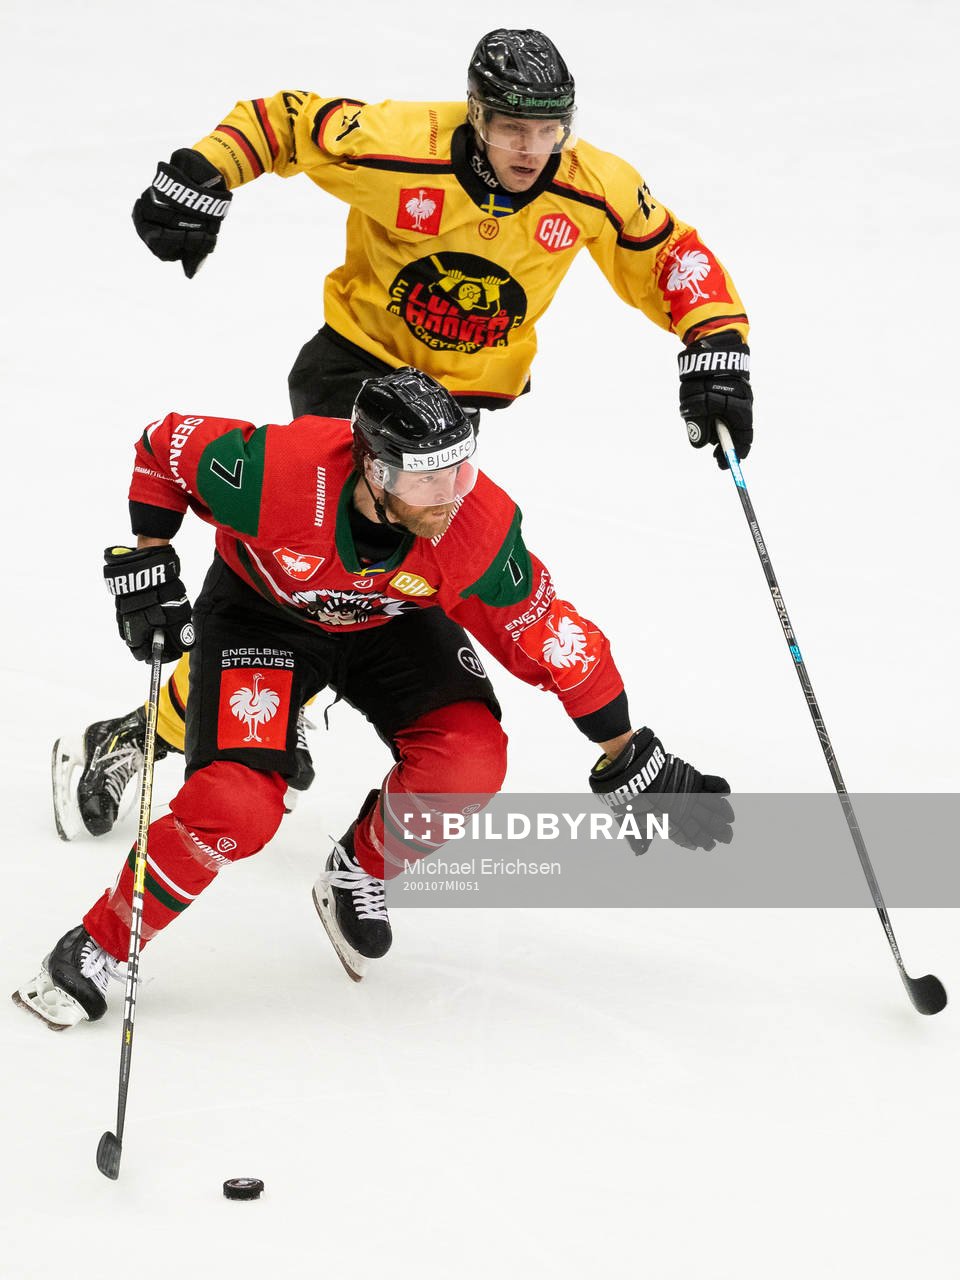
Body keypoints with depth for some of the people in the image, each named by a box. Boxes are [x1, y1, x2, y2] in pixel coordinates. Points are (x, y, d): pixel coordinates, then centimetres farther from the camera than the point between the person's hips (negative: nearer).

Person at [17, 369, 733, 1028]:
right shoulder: (276, 473, -38)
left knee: (470, 761, -24)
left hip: (393, 624, 3)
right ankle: (96, 948, -2)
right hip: (262, 613, -2)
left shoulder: (480, 527, -32)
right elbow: (166, 446, -17)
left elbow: (551, 638, -18)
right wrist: (145, 566, -17)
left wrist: (630, 762, -13)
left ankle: (359, 875, 6)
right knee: (238, 807, -23)